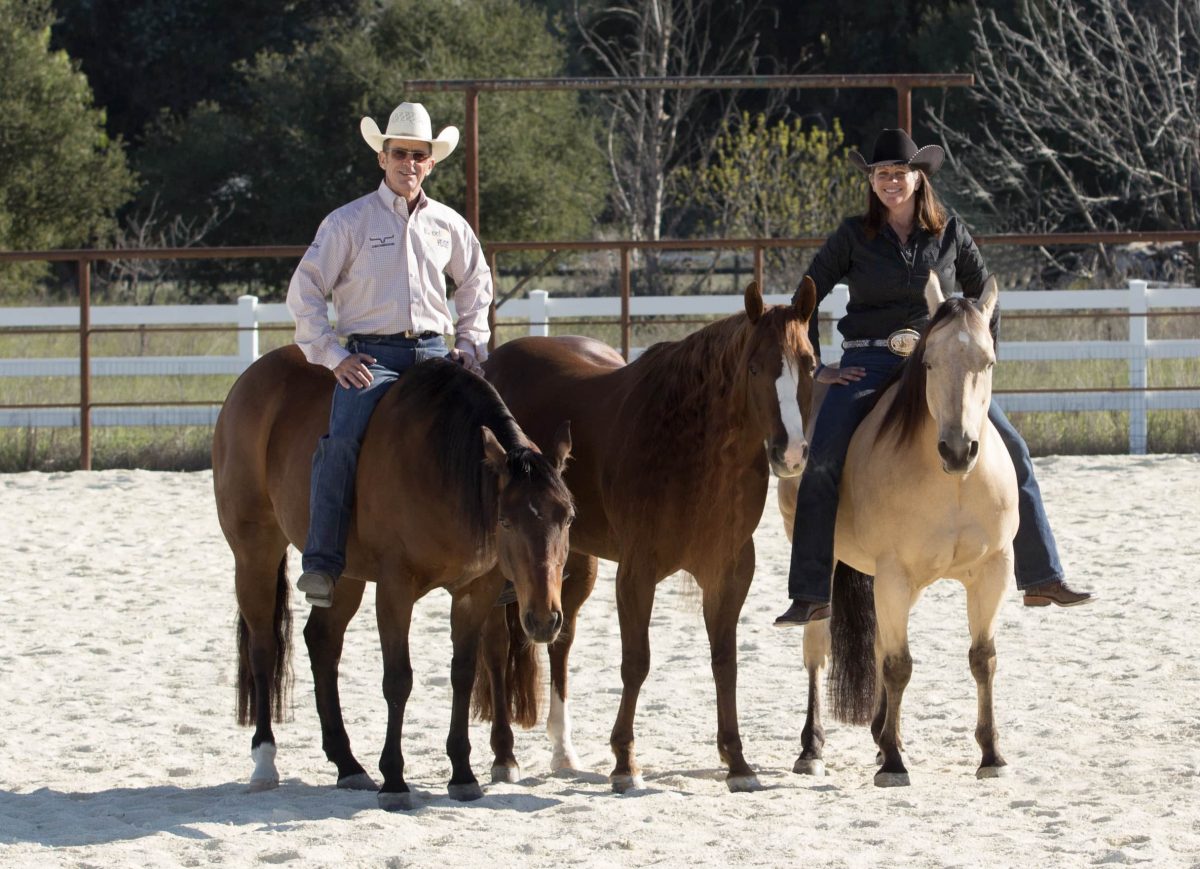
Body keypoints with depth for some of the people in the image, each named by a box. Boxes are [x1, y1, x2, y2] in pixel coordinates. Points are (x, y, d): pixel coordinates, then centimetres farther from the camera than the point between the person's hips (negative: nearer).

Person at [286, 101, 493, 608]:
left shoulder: (449, 225, 14)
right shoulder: (349, 222, 3)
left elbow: (476, 283, 30)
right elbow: (304, 291, 3)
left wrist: (470, 345, 16)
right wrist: (332, 355, -6)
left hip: (434, 352, 4)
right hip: (371, 355, -4)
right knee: (342, 438, -28)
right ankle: (321, 562, -27)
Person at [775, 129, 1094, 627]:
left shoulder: (949, 232, 5)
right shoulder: (853, 236, 1)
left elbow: (983, 295, 18)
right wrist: (817, 368, -1)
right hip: (867, 365, -2)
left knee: (1011, 452, -7)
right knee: (822, 463, -23)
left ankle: (1042, 579, 3)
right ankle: (811, 596, -20)